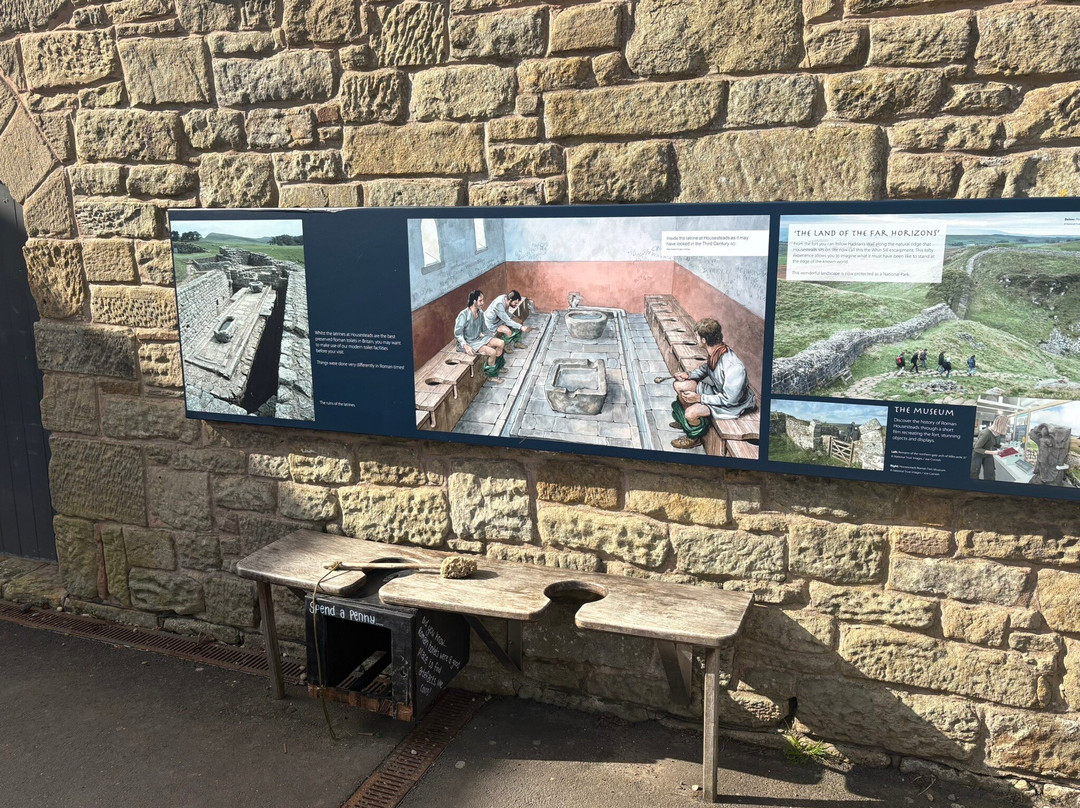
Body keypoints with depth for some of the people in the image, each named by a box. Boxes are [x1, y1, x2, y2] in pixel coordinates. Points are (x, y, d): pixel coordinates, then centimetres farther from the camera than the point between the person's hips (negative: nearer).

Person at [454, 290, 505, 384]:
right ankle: (491, 376, -2)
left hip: (479, 337, 8)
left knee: (501, 343, -6)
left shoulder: (480, 312, 0)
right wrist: (465, 346, -31)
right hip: (470, 342, -8)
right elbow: (457, 333, -21)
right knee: (492, 352, -23)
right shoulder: (464, 315, -23)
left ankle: (496, 366, 11)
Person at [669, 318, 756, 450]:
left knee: (691, 413, -26)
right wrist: (689, 375, -5)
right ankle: (686, 421, 26)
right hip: (716, 389, 9)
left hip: (733, 404, -9)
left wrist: (699, 398, -24)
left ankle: (694, 438, 7)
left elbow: (729, 400, -28)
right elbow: (707, 367, 13)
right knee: (679, 385, 4)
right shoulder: (716, 352, -12)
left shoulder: (734, 367, -38)